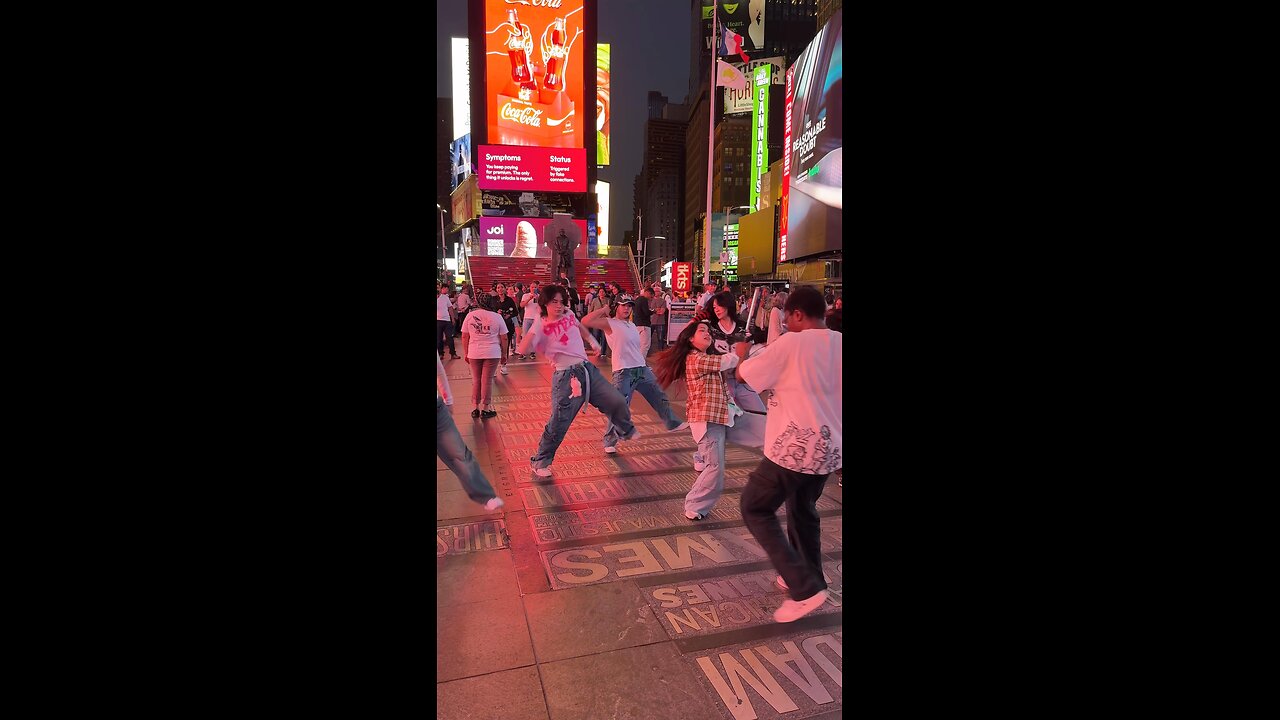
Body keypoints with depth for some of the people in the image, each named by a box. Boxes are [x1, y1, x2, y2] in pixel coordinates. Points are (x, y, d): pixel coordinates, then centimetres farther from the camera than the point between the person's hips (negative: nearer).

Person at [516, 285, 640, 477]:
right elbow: (523, 349, -22)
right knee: (558, 423, -8)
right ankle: (540, 462, 12)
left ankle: (627, 430, 35)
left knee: (617, 402, 4)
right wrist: (536, 326, -24)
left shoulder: (569, 314, 9)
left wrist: (592, 341, 26)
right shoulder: (541, 326, -6)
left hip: (588, 369, 6)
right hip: (566, 376, -6)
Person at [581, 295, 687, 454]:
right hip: (623, 372, -8)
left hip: (642, 369, 8)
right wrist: (604, 310, -8)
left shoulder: (632, 325, 18)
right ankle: (610, 442, 5)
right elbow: (585, 321, -17)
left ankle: (673, 423, 36)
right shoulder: (610, 323, -4)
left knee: (660, 397, 17)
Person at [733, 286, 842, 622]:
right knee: (803, 511, 26)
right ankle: (809, 579, 39)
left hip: (793, 448, -7)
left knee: (755, 509, 7)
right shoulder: (838, 345, 4)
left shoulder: (791, 344, -14)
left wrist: (741, 355, 17)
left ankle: (805, 588, 0)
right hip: (828, 448, 7)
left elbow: (743, 375, -5)